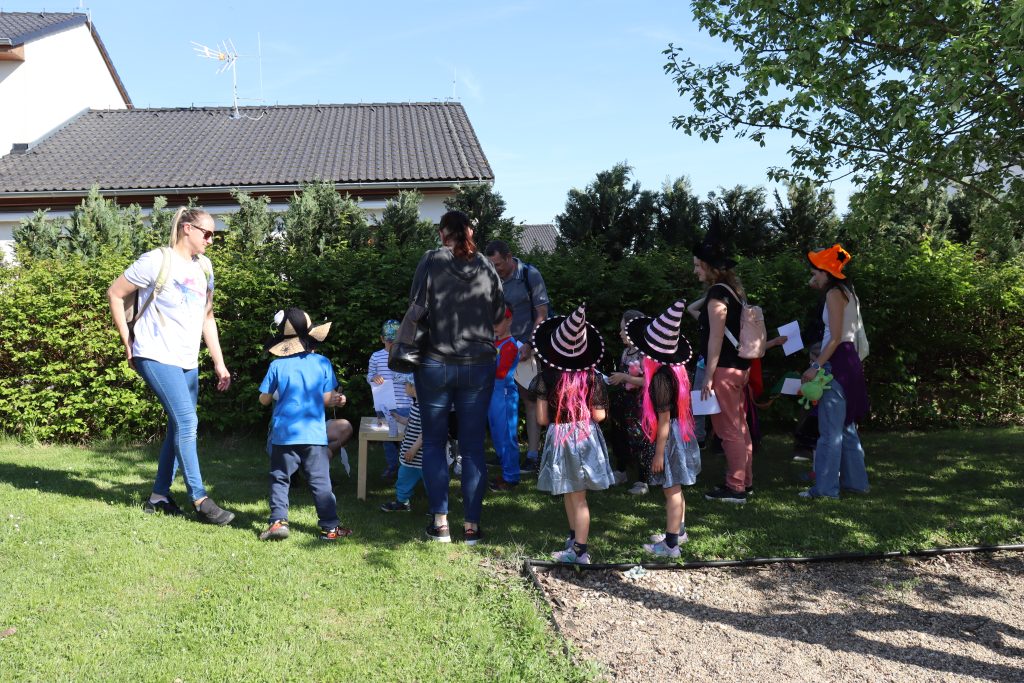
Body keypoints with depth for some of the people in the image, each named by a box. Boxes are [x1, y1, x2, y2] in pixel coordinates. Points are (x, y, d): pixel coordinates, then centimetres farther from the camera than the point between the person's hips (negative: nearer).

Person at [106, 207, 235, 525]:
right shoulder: (157, 261, -8)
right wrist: (128, 342, -3)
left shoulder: (204, 267, 13)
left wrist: (219, 363, 15)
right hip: (156, 356, -8)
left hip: (187, 361, 8)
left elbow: (207, 317, 19)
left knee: (180, 426, 11)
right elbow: (115, 294, -3)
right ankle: (200, 501, -11)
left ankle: (159, 496, 23)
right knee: (186, 422, -16)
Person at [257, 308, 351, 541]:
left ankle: (278, 521, 2)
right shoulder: (322, 363, -1)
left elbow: (264, 399, 4)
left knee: (279, 478, 12)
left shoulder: (277, 365, -2)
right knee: (320, 481, 5)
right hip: (315, 434, 0)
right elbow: (326, 399, -1)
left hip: (284, 434, 0)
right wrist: (336, 399, 20)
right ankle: (330, 526, 8)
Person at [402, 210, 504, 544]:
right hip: (478, 366, 2)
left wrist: (401, 347, 2)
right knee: (473, 447, 8)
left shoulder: (432, 261, -8)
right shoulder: (487, 267, 0)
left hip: (436, 364, -2)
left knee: (434, 443, 11)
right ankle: (472, 525, 12)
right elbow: (498, 315, 9)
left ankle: (440, 522, 11)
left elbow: (415, 311, -10)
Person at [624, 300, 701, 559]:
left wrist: (659, 453, -17)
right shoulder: (675, 369, 2)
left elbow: (664, 419, -22)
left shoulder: (660, 376, -24)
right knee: (675, 488, 21)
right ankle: (679, 531, 36)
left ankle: (671, 545, 8)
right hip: (679, 434, 9)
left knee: (671, 489, -1)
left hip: (669, 438, -9)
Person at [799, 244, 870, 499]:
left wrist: (816, 367, -18)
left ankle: (826, 487, -4)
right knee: (846, 426, 15)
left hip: (837, 363, -10)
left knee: (830, 429, -7)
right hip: (848, 361, 10)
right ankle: (855, 480, 22)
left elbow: (835, 338, -17)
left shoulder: (834, 294, -11)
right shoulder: (846, 292, 17)